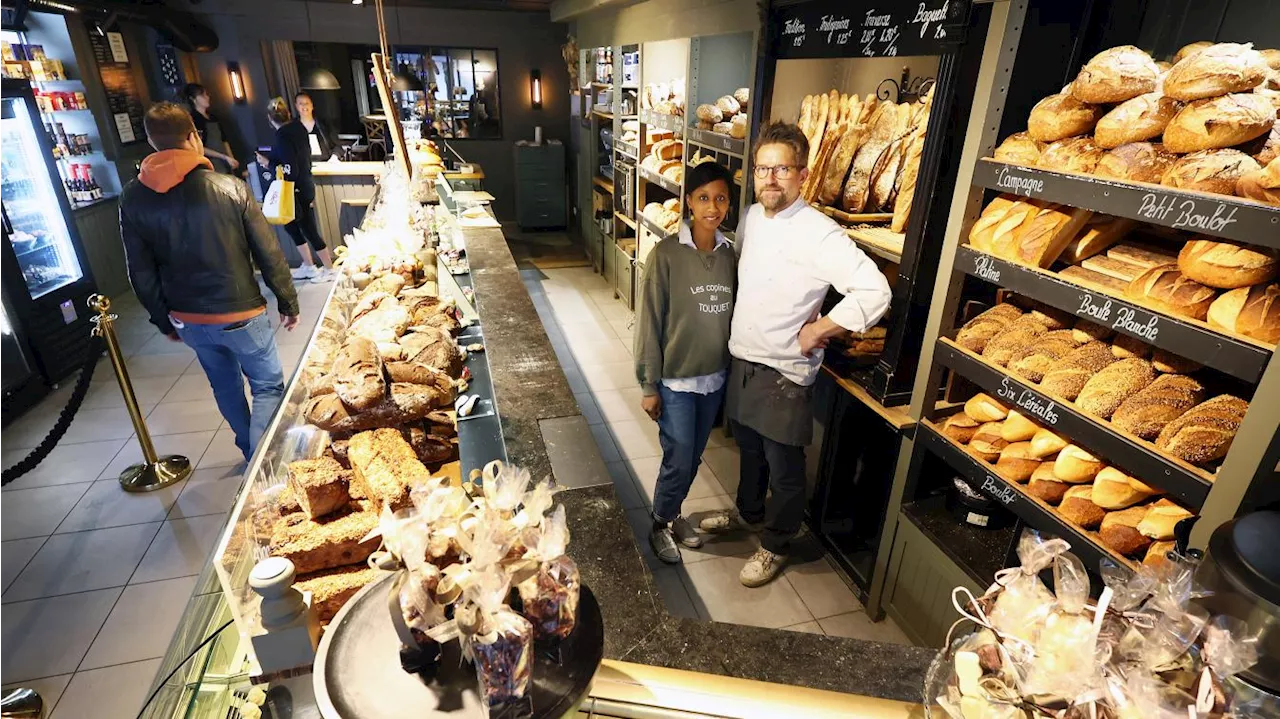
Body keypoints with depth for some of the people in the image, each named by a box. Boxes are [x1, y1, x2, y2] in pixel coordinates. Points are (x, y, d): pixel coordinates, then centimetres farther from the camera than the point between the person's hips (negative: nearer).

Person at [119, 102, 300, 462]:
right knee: (267, 386, 9)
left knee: (225, 386, 22)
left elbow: (140, 272, 2)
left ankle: (251, 451, 38)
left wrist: (164, 320, 15)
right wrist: (288, 302, 1)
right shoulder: (230, 188, -15)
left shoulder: (133, 199, -4)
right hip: (239, 314, -4)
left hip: (188, 320, 5)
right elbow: (269, 253, -12)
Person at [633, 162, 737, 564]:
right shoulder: (666, 254, -15)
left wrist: (730, 370, 8)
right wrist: (649, 385, -11)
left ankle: (672, 514, 42)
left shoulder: (730, 254, -1)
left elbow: (733, 314, 7)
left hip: (715, 378, 5)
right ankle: (660, 525, 31)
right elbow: (650, 322, -13)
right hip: (676, 379, -5)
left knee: (693, 457, 18)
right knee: (678, 460, 4)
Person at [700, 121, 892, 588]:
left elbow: (875, 292, -28)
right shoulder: (751, 218, 2)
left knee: (783, 467, 11)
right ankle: (748, 513, 49)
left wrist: (816, 332, -20)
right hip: (741, 360, 7)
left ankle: (775, 545, 33)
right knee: (748, 449, 25)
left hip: (783, 373, -7)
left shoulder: (819, 234, -21)